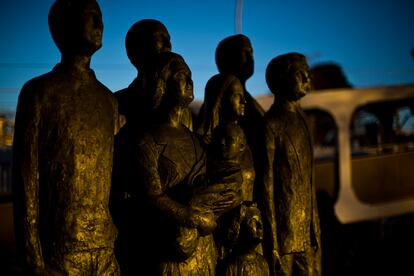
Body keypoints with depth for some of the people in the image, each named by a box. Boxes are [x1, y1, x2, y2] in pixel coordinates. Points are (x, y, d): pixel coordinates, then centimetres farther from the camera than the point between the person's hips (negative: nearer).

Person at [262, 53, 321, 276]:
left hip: (306, 231, 7)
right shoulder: (271, 124, -10)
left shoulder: (300, 120, 13)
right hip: (284, 234, -7)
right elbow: (267, 185, -12)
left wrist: (315, 231, 11)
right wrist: (272, 244, -14)